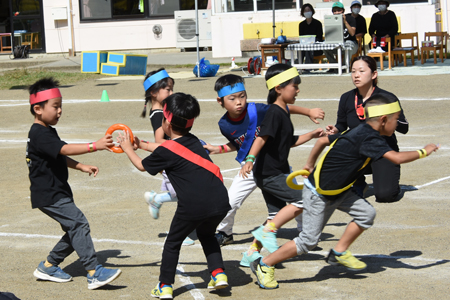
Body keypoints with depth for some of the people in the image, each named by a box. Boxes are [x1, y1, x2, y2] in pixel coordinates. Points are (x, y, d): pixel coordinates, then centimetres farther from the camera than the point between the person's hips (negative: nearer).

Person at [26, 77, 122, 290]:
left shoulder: (47, 131, 16)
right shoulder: (40, 134, -18)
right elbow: (65, 149, -32)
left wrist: (82, 167, 14)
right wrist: (94, 146, -41)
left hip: (58, 192, 11)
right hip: (49, 195, -11)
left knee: (74, 231, 11)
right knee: (79, 224, -17)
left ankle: (48, 267, 22)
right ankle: (94, 273, -20)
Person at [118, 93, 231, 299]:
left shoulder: (166, 151, -1)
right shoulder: (193, 141, 17)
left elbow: (142, 165, 19)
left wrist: (128, 149, 36)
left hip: (193, 205, -6)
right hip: (220, 201, 6)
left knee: (173, 242, 15)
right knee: (206, 235, 32)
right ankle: (218, 273, 20)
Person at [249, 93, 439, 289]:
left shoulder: (359, 132, 4)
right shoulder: (369, 138, -24)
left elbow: (323, 140, 12)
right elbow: (397, 158, -35)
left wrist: (310, 165, 23)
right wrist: (423, 152, -19)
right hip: (318, 194, -9)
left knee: (366, 214, 1)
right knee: (308, 241, -5)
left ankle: (339, 253, 15)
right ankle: (264, 265, 7)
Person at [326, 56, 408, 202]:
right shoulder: (346, 99, -2)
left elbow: (404, 128, -10)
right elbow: (341, 126, 11)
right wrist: (335, 130, -13)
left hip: (384, 154, -4)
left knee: (384, 195, -28)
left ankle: (393, 186, 14)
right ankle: (359, 184, 3)